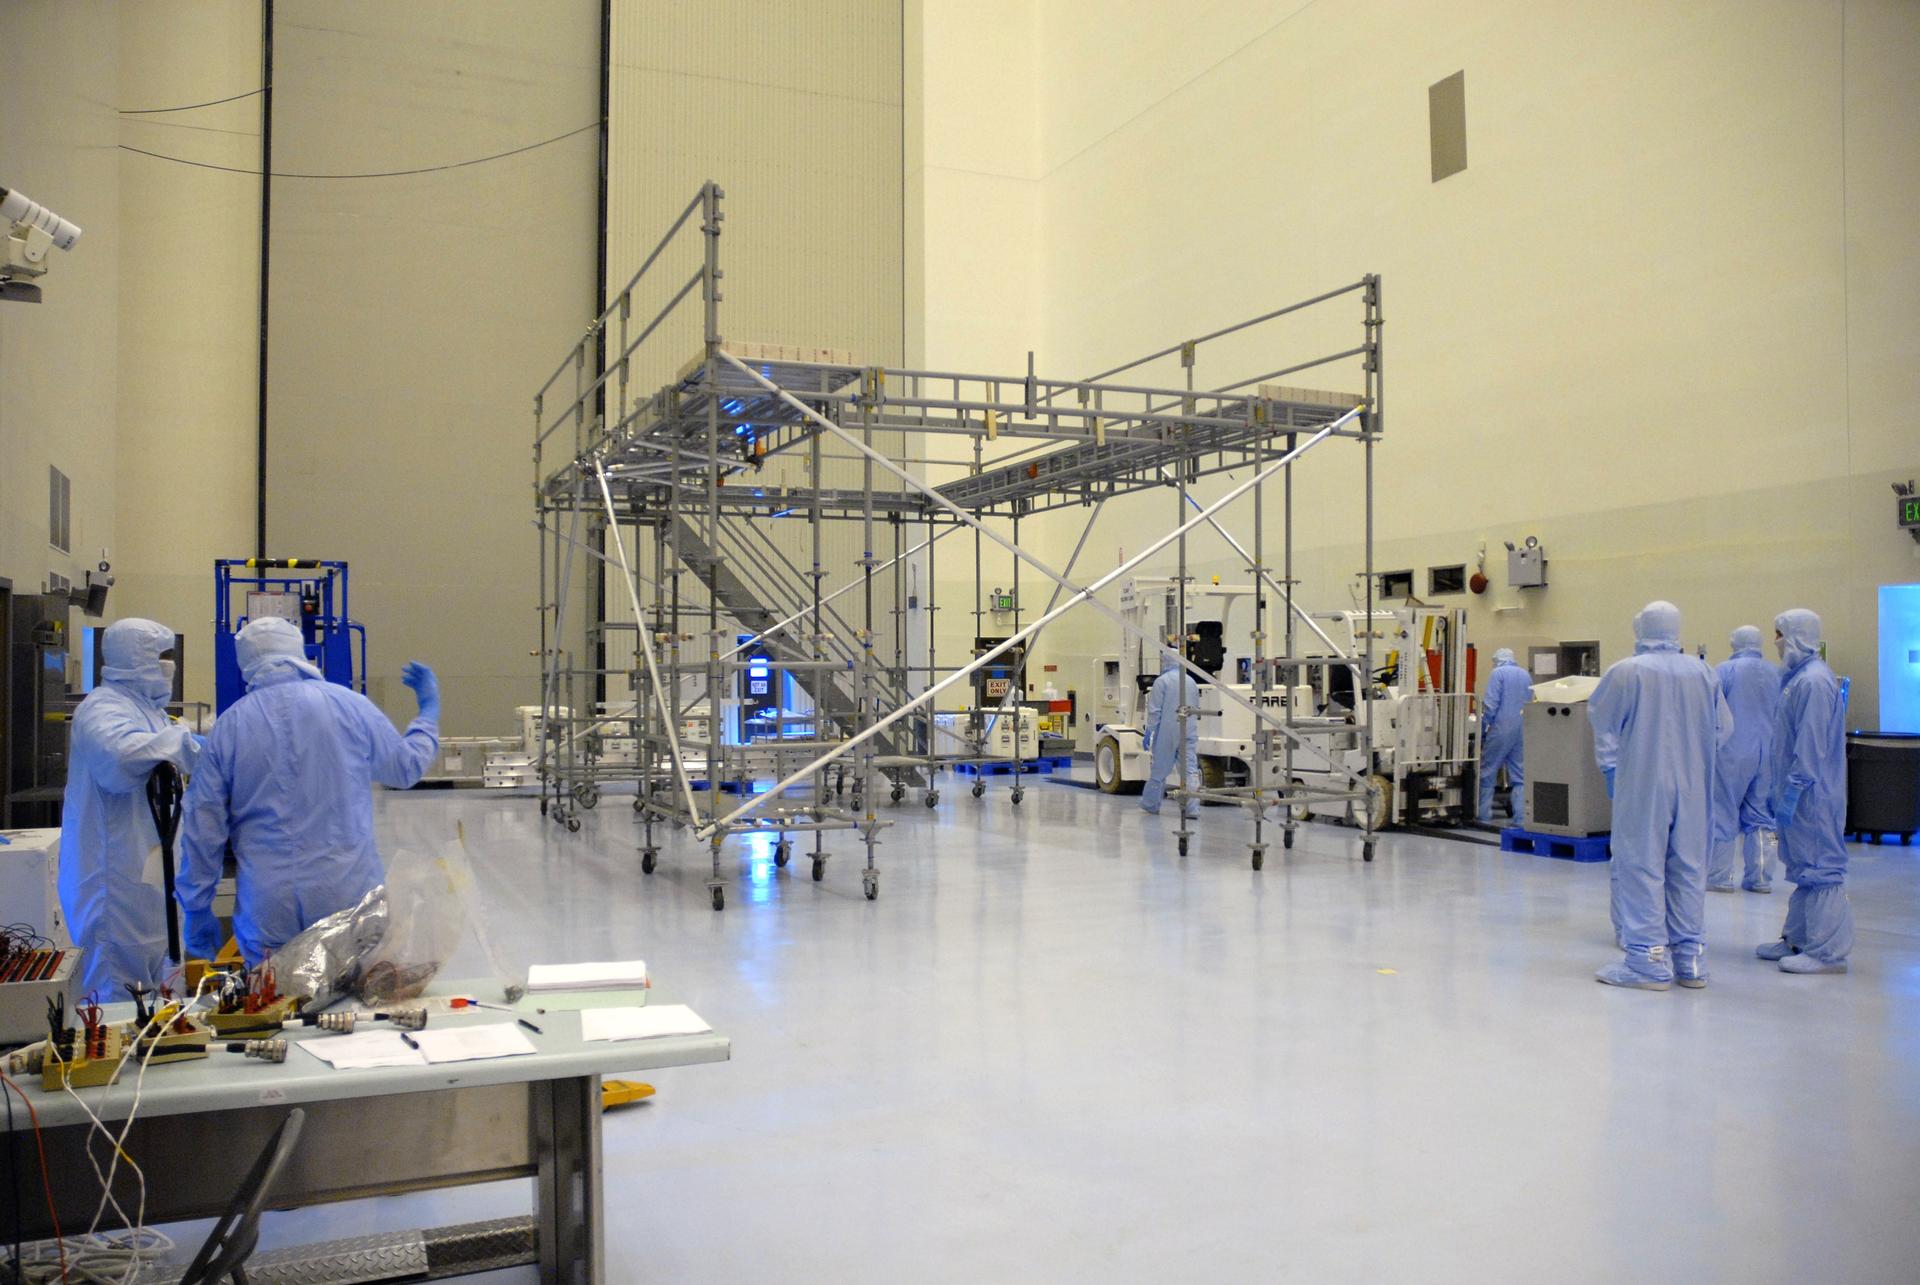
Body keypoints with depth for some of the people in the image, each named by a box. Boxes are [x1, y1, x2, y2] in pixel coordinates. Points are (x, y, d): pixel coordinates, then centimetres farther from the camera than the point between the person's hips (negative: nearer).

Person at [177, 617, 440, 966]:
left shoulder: (229, 726, 2)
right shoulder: (349, 705, -1)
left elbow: (202, 828, 4)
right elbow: (405, 767, 13)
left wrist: (197, 910, 13)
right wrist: (429, 709, 29)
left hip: (267, 908, 1)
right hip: (349, 896, 0)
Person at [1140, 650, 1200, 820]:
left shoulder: (1161, 681, -8)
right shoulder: (1191, 681, 11)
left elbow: (1154, 711, -11)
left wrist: (1149, 733, -6)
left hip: (1167, 733, -4)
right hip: (1189, 733, 4)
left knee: (1159, 770, 8)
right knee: (1190, 769, 0)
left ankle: (1150, 804, 22)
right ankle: (1192, 808, -7)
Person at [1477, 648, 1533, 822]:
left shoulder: (1498, 673, -4)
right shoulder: (1525, 675, 14)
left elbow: (1491, 705, -11)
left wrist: (1482, 729, -6)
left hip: (1501, 729, -5)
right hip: (1523, 730, 5)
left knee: (1487, 773, 3)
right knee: (1520, 775, 8)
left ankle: (1483, 814, 3)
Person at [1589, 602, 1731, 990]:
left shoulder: (1626, 672, -10)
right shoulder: (1702, 672, 3)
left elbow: (1603, 725, -3)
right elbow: (1723, 728, 9)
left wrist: (1610, 769, 9)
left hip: (1642, 786, -4)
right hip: (1692, 789, 4)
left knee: (1642, 868, 0)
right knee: (1688, 869, 11)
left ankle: (1649, 960, 0)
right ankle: (1690, 959, 18)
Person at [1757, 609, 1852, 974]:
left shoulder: (1814, 681, -18)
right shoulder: (1798, 677, 14)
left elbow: (1811, 748, -22)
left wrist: (1790, 793, -21)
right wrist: (1778, 790, 20)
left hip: (1813, 797, -10)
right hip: (1799, 795, 10)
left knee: (1819, 867, -5)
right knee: (1803, 868, 16)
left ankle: (1828, 951, 0)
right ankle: (1797, 940, 26)